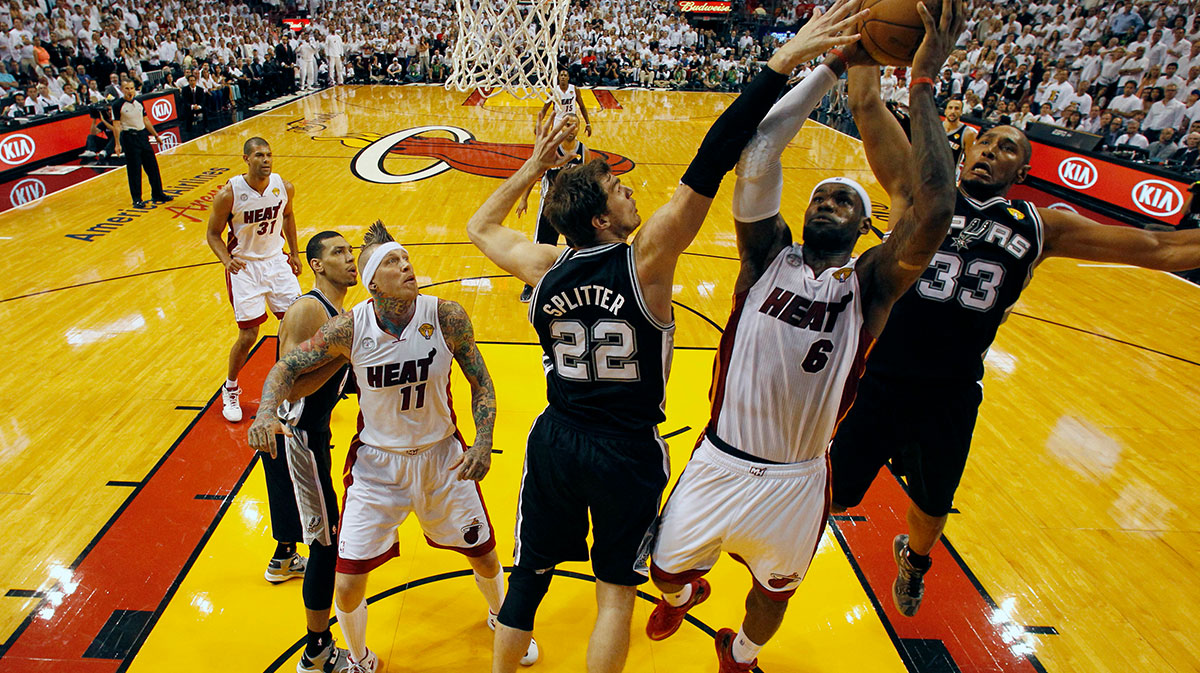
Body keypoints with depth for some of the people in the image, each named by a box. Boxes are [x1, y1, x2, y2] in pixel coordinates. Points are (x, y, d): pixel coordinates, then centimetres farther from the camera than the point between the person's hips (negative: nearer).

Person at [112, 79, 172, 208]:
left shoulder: (139, 102, 9)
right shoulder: (117, 105, -8)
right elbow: (116, 125, -11)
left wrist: (155, 135, 19)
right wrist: (118, 144, -17)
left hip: (143, 135, 6)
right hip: (129, 138, -6)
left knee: (152, 166, 8)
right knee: (134, 170, -2)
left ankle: (157, 194, 20)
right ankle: (137, 199, 6)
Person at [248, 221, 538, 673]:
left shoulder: (447, 317, -18)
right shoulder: (349, 328, -18)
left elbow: (481, 385, -8)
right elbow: (288, 366, -4)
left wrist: (483, 444, -20)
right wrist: (266, 413, -23)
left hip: (442, 457, 1)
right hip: (377, 463, 0)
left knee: (485, 556, 15)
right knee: (347, 585, 0)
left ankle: (500, 617, 52)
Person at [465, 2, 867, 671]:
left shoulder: (544, 267, -8)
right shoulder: (646, 260, -21)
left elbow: (479, 226, 12)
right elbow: (708, 168, -27)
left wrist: (533, 167, 11)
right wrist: (781, 64, -25)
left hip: (556, 442, 4)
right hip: (628, 453, -3)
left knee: (529, 579, 22)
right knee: (616, 592, 17)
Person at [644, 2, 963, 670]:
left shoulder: (871, 283, -8)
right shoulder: (769, 255, -5)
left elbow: (935, 211, -26)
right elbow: (760, 150, -17)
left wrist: (924, 84, -22)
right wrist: (837, 64, -16)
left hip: (796, 485, 0)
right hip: (719, 464, 1)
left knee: (773, 592, 24)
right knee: (667, 570, 18)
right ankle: (683, 596, 57)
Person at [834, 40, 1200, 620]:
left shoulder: (1040, 227, 4)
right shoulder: (917, 191, -2)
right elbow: (866, 105, -10)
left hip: (951, 402, 3)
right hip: (878, 384, -3)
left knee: (932, 506, 26)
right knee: (825, 496, 6)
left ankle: (913, 560, 61)